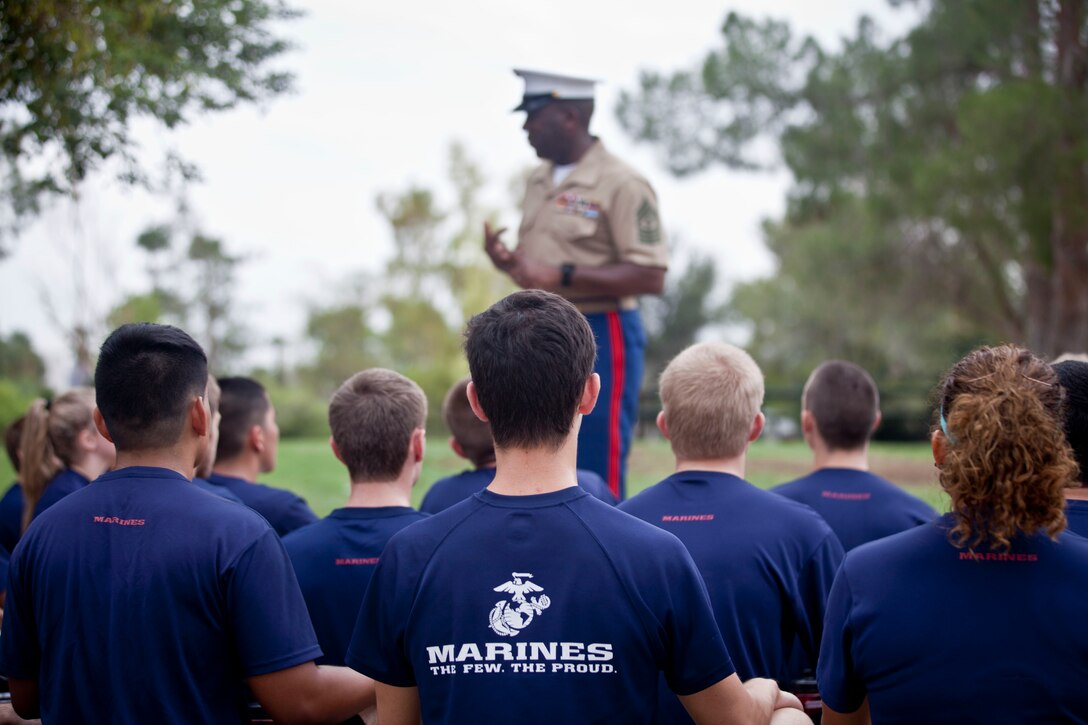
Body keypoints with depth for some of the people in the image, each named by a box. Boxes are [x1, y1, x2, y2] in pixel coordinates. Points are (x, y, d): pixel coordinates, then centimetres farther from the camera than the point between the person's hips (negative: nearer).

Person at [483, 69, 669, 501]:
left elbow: (650, 276, -18)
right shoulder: (541, 180, 14)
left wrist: (561, 276, -24)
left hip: (601, 338, -8)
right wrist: (505, 260, 1)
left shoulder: (621, 185, -12)